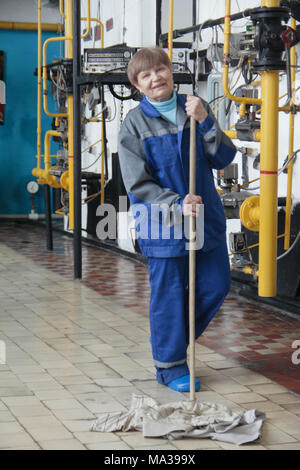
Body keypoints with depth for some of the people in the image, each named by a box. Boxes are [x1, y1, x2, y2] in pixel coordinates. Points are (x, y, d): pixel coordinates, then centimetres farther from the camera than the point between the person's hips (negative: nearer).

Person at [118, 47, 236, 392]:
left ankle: (173, 338, 32)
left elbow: (223, 158, -1)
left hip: (207, 218, 4)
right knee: (168, 293, 2)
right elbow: (137, 184, -9)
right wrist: (178, 205, -21)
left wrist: (205, 122, -15)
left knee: (215, 286, 10)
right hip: (163, 222, -4)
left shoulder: (195, 109, 3)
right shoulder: (134, 124, -7)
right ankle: (170, 365, 19)